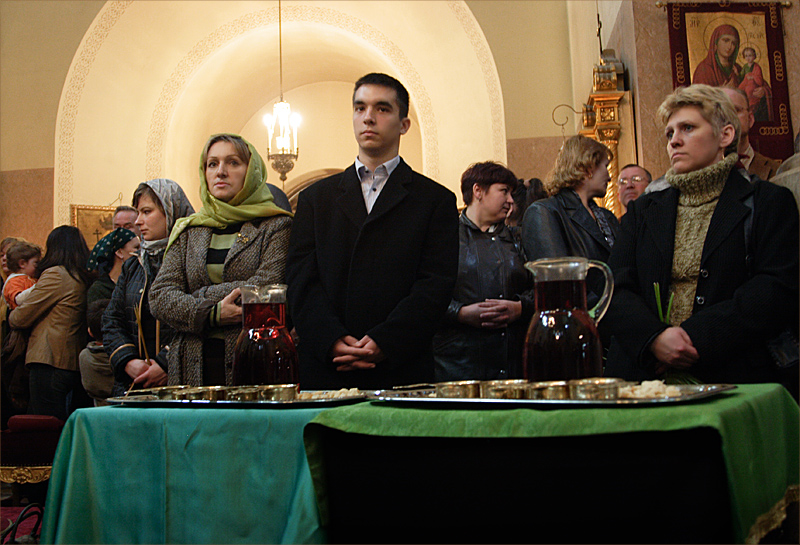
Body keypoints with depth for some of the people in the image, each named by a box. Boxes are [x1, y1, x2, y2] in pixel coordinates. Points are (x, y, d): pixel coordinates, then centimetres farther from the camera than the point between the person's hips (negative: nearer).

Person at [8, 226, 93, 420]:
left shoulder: (55, 274, -11)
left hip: (50, 363, -8)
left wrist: (11, 317, 16)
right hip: (76, 364, 8)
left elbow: (22, 317, -6)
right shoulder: (84, 277, 9)